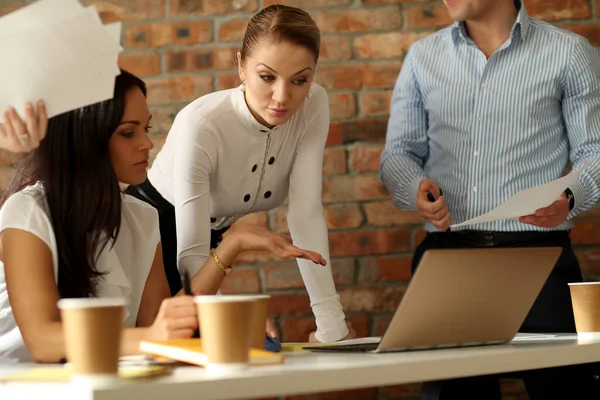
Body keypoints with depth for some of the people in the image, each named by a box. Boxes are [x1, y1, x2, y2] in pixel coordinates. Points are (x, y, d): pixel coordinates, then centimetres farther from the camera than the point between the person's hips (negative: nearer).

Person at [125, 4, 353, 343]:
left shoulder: (314, 106, -21)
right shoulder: (201, 126, -34)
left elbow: (307, 213, -24)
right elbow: (191, 253, -34)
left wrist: (332, 325, -33)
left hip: (212, 233, 5)